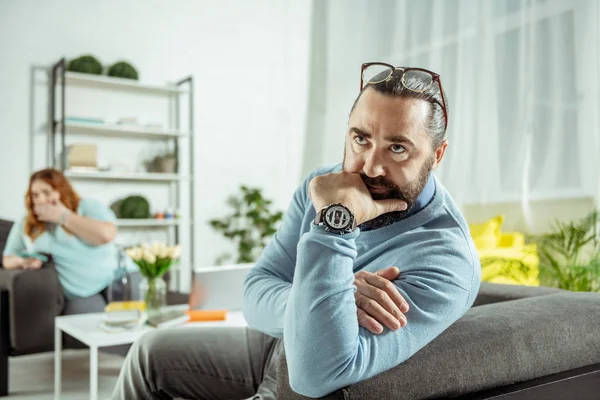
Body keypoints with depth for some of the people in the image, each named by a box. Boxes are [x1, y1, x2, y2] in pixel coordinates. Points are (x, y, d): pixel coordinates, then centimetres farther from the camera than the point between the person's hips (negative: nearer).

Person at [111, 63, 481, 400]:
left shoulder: (447, 260, -32)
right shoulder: (324, 188, -11)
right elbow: (257, 296, -13)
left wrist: (334, 221, -42)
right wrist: (336, 297, -34)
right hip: (276, 345, 6)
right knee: (152, 352, 14)